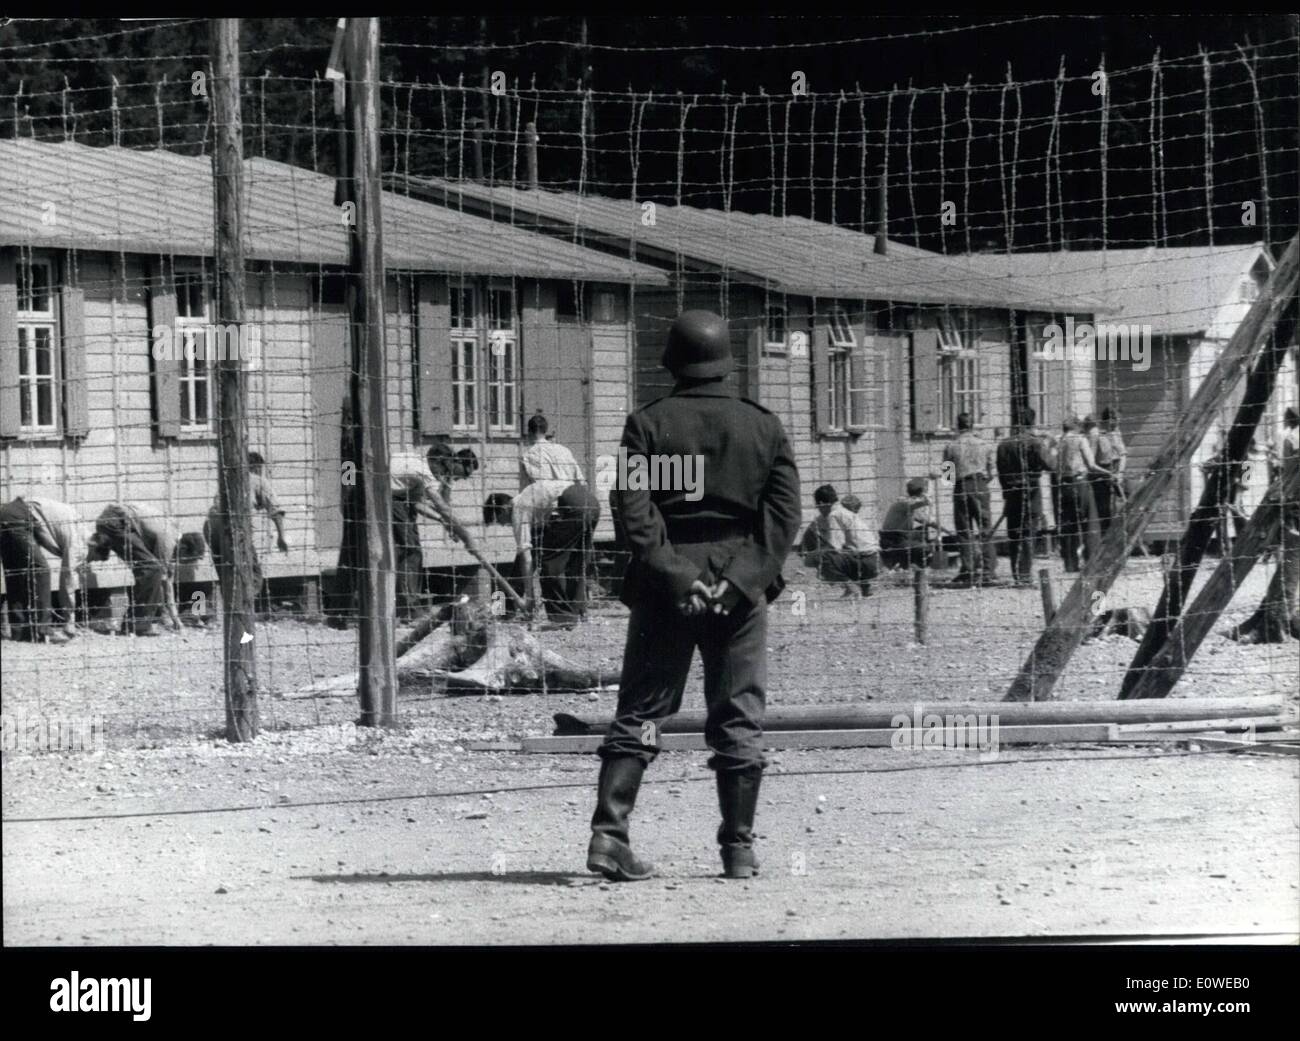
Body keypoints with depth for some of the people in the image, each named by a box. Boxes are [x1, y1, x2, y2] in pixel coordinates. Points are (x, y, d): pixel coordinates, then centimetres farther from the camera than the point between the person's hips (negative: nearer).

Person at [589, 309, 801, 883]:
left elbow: (633, 509, -11)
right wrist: (743, 580, -8)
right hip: (740, 586, 0)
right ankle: (739, 847, 5)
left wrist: (673, 574, -14)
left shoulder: (648, 424, 0)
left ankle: (608, 833, -5)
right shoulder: (764, 427, 5)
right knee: (740, 719, 7)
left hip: (664, 588, 0)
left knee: (640, 712, 6)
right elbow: (784, 515, -3)